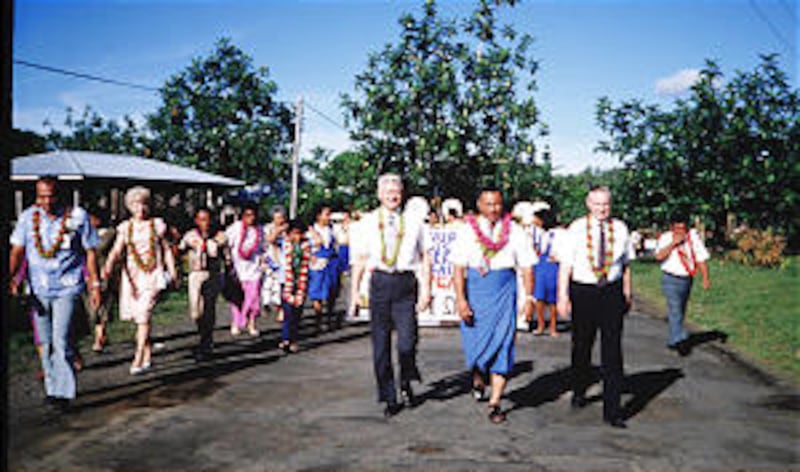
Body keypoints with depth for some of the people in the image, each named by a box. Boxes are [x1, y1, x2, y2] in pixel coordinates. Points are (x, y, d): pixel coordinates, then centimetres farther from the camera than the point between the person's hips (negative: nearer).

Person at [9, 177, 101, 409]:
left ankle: (64, 391, -4)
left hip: (67, 287, -4)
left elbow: (90, 252, 0)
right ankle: (52, 387, 26)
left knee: (61, 340, -12)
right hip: (38, 288, 4)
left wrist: (95, 284, -1)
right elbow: (17, 250, 1)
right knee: (45, 342, 12)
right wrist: (11, 276, -16)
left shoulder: (78, 216, -5)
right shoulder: (28, 217, 2)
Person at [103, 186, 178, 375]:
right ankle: (147, 355, 26)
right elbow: (117, 250, -4)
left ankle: (138, 359, -11)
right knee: (138, 317, 9)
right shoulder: (125, 227, 7)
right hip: (132, 275, 3)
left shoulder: (157, 225, 4)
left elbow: (167, 250, 10)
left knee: (143, 315, -14)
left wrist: (173, 273, 7)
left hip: (152, 275, -3)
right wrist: (108, 266, -23)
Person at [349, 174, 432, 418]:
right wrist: (354, 292, 6)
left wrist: (426, 288, 1)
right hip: (379, 282, 1)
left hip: (405, 282, -1)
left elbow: (425, 257, 10)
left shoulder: (413, 222, 7)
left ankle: (406, 384, 20)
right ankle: (390, 399, 17)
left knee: (407, 341, -10)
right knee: (380, 344, 4)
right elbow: (359, 260, 11)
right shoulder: (367, 222, 8)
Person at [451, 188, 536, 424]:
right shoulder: (467, 231, -1)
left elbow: (526, 267, 2)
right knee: (475, 341, 5)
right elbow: (459, 267, -5)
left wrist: (529, 298, -5)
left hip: (504, 291, 0)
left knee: (502, 344, -3)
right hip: (475, 290, 0)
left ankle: (495, 403, 6)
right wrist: (461, 299, -14)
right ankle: (478, 376, 40)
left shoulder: (514, 231, 1)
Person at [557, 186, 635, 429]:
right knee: (581, 346, 14)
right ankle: (579, 392, 39)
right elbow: (565, 264, -5)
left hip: (612, 292, 1)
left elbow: (626, 264, 11)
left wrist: (627, 293, 12)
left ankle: (612, 410, 1)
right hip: (583, 291, -1)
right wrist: (563, 295, -11)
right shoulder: (576, 229, -4)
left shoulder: (620, 228, 3)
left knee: (612, 350, -4)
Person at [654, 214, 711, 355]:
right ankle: (680, 340, -16)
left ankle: (672, 341, 26)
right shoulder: (665, 238, -8)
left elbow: (701, 258, 0)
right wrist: (673, 243, -24)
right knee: (675, 310, -14)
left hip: (687, 279, 4)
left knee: (680, 312, 13)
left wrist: (705, 278, -6)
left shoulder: (693, 237, -1)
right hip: (670, 279, -4)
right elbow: (659, 256, -23)